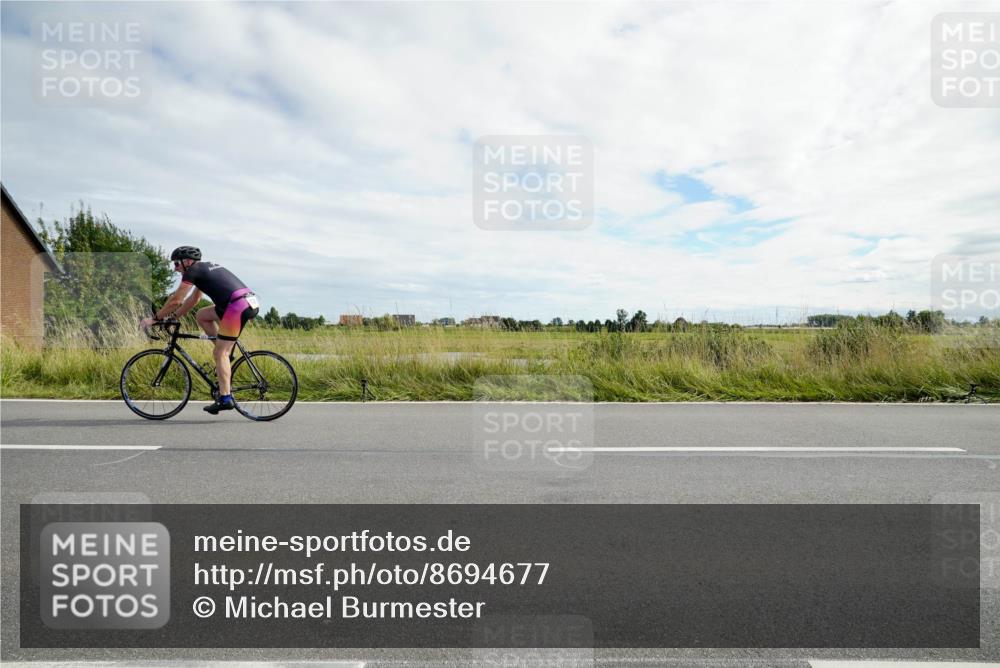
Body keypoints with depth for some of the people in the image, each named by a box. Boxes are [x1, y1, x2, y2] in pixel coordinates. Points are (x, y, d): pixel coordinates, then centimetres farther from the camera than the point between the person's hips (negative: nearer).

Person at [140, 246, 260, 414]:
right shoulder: (206, 268, 28)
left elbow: (175, 301, 3)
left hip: (238, 307, -9)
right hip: (250, 302, 9)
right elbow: (193, 300, 34)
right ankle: (226, 353, 17)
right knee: (202, 315, 22)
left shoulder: (193, 270, 1)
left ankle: (225, 398, -8)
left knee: (219, 353, -5)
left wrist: (154, 319, 14)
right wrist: (173, 317, 34)